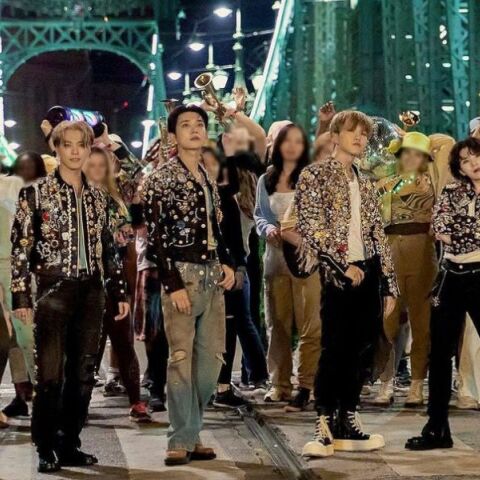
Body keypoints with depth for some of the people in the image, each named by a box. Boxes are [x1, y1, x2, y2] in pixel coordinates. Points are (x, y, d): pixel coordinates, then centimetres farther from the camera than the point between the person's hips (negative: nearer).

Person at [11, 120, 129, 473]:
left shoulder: (97, 197, 12)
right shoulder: (36, 193, -1)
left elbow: (109, 249, 17)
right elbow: (20, 248, -4)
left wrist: (119, 292, 13)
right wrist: (21, 295, -10)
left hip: (91, 292, 5)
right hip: (54, 290, -4)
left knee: (83, 373, 6)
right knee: (51, 373, -6)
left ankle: (70, 444, 15)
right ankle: (47, 449, 4)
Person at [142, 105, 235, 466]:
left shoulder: (208, 179, 16)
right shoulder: (162, 179, -5)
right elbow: (156, 238, -10)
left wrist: (227, 264, 7)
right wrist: (173, 284, -15)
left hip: (212, 275, 7)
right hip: (181, 274, -7)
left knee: (211, 358, 8)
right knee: (182, 358, -7)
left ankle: (192, 434, 18)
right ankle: (181, 442, -1)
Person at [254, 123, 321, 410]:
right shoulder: (266, 180, 15)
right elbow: (259, 214, 16)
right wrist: (268, 229, -5)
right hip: (276, 256, 5)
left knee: (309, 324, -11)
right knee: (277, 323, 7)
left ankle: (306, 386, -11)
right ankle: (279, 383, 13)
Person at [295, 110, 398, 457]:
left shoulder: (365, 184, 18)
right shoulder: (315, 175, 1)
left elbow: (378, 235, 17)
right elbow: (312, 226, -10)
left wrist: (389, 284, 12)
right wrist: (344, 266, -13)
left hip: (369, 273, 6)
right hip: (338, 273, -6)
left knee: (363, 350, 5)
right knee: (335, 349, -8)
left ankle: (347, 422, 13)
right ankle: (325, 426, -2)